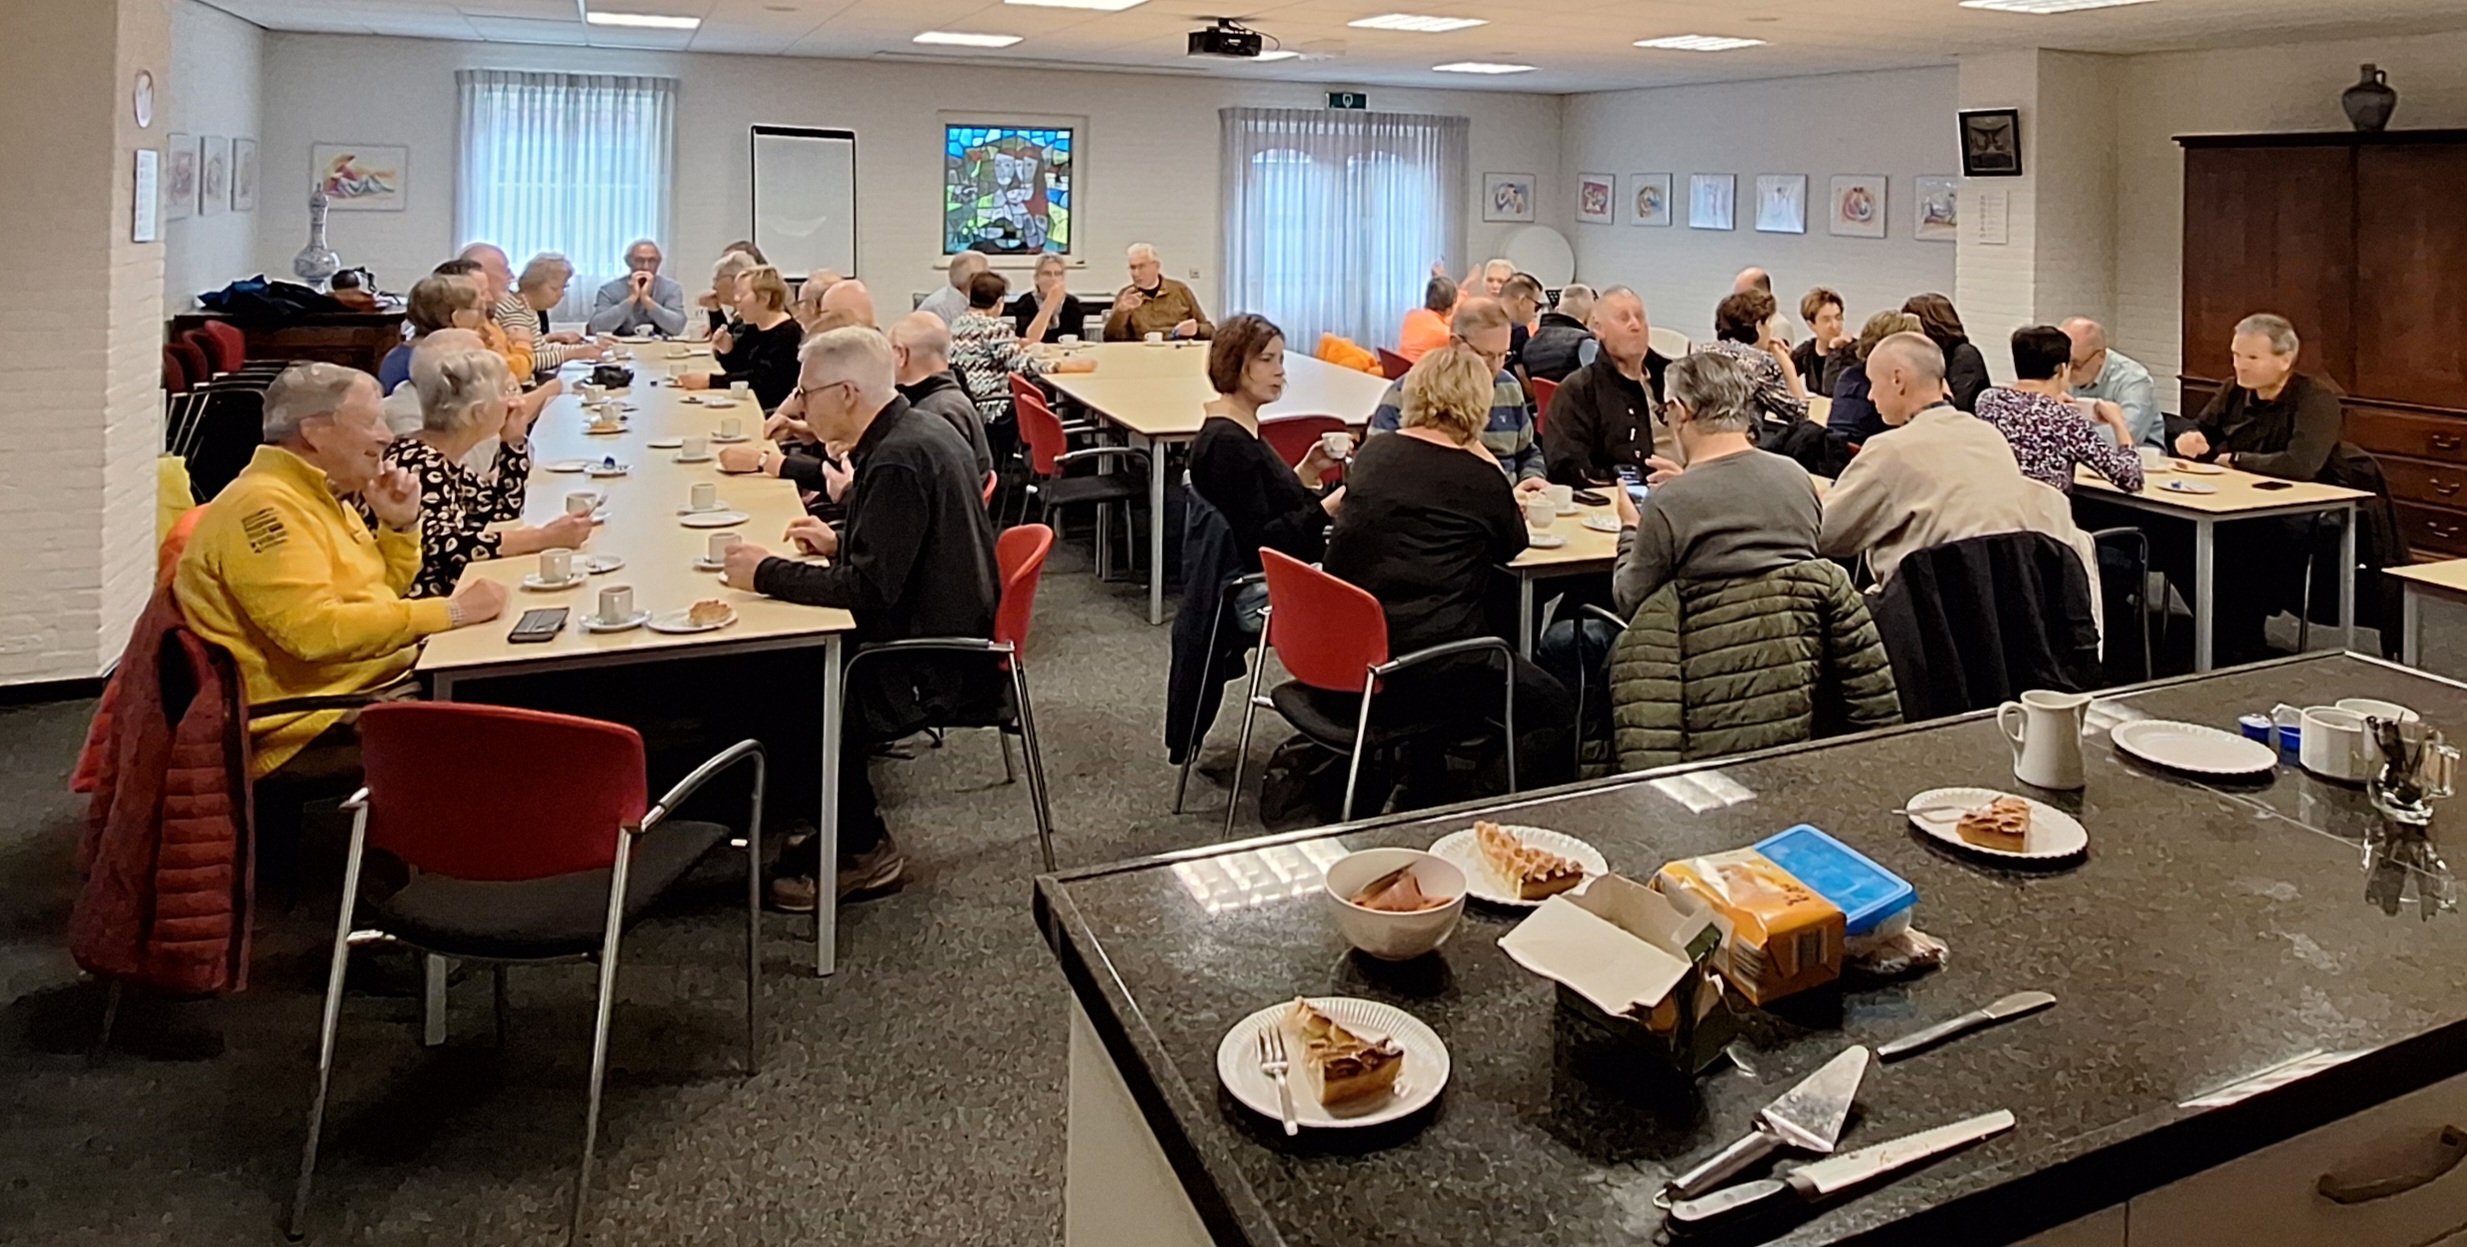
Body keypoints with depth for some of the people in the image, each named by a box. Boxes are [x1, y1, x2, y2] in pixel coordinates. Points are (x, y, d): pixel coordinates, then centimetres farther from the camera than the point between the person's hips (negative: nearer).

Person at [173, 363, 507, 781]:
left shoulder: (317, 494, 15)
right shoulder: (263, 506, -15)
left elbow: (379, 591, 25)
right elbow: (315, 630, -27)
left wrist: (400, 524, 7)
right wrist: (449, 612, -24)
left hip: (378, 679, 10)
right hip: (318, 712, -10)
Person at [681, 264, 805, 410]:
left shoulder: (787, 333, -16)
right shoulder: (749, 326, 9)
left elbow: (761, 379, -25)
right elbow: (737, 370, 16)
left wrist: (709, 381, -28)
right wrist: (727, 351, -6)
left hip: (774, 411, -8)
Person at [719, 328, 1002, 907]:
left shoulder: (900, 459, -23)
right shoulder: (918, 434, 8)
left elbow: (870, 587, -26)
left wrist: (766, 573, -17)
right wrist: (841, 541, 12)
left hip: (935, 668, -10)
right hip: (941, 636, 10)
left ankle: (863, 849, 13)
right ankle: (840, 834, 19)